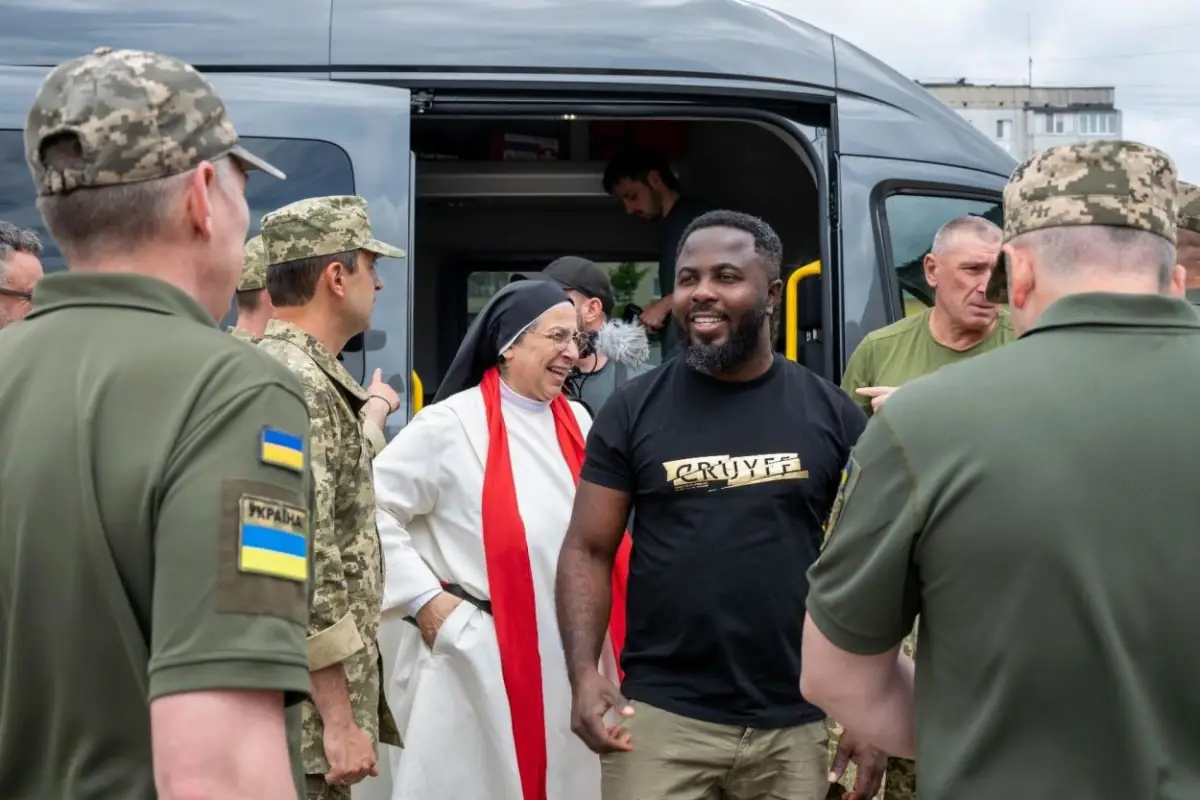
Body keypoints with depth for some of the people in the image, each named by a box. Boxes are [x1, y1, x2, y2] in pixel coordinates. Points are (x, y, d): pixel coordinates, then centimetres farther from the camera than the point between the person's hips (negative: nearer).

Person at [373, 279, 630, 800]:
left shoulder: (577, 423, 9)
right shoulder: (451, 424, -10)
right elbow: (372, 510, -10)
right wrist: (421, 598, -12)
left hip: (571, 659, 6)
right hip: (476, 659, -6)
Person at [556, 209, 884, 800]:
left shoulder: (832, 415, 2)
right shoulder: (632, 411, 2)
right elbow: (588, 551, 2)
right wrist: (584, 674, -12)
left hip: (797, 725, 1)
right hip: (660, 717, 0)